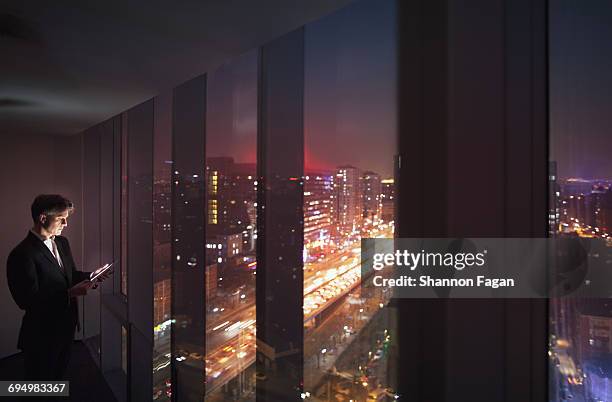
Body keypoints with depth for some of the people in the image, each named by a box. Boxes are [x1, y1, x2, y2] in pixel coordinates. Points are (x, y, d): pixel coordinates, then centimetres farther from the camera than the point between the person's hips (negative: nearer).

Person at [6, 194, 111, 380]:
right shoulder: (22, 254, -23)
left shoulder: (62, 242, 2)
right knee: (40, 379, 14)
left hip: (66, 325, 7)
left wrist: (91, 276, -6)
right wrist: (69, 294, -28)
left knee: (59, 373, 26)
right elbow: (27, 301, -24)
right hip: (42, 333, -7)